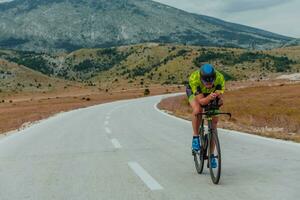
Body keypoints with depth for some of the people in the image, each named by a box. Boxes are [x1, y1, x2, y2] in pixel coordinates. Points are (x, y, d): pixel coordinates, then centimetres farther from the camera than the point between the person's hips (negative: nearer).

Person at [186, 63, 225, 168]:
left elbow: (220, 97, -34)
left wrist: (219, 99, -57)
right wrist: (209, 98, -62)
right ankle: (195, 137, -10)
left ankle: (211, 155, 3)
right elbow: (201, 101, -41)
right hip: (194, 93, -2)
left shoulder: (220, 78, -35)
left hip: (211, 94, 2)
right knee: (197, 110, -34)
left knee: (214, 121, -8)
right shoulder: (194, 79, -40)